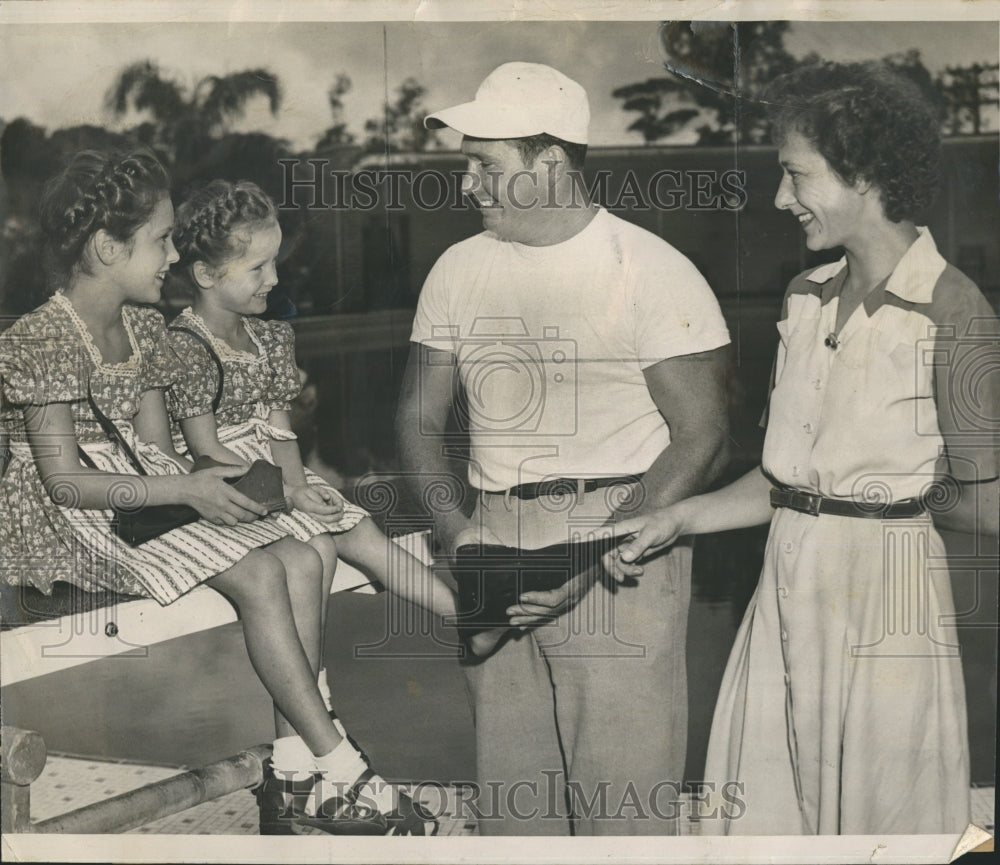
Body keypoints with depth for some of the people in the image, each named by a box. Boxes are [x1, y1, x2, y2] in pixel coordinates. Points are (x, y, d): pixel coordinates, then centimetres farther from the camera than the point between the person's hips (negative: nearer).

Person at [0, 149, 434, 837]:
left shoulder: (144, 327, 11)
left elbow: (158, 447, 12)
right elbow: (66, 481, -19)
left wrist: (206, 482, -8)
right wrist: (186, 490, -23)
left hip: (146, 487, 8)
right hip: (72, 522, -8)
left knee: (304, 556, -14)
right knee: (258, 576, -24)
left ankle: (295, 765, -14)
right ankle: (340, 773, -17)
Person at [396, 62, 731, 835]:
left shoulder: (651, 271, -6)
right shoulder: (460, 269, 11)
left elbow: (701, 441, -8)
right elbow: (420, 415, 16)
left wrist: (591, 560, -17)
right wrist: (453, 527, -3)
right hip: (496, 546, 5)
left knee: (620, 796, -4)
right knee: (509, 792, 9)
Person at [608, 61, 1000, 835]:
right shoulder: (808, 297, 9)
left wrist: (897, 497, 4)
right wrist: (679, 520, 4)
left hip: (883, 599, -6)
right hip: (787, 590, 6)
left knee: (880, 818, 6)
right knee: (759, 812, 11)